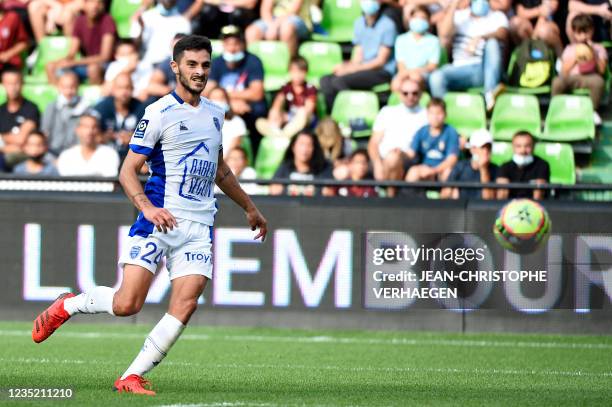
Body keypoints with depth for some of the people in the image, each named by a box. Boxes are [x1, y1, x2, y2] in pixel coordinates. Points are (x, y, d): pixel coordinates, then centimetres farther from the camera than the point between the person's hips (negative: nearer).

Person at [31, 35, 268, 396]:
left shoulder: (214, 113, 16)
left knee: (185, 305, -13)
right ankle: (67, 306, 17)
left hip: (199, 226, 5)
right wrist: (148, 207, -23)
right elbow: (128, 171, -7)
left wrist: (250, 208, 38)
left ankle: (132, 377, -5)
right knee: (127, 304, -12)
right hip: (159, 220, -5)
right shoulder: (159, 113, -4)